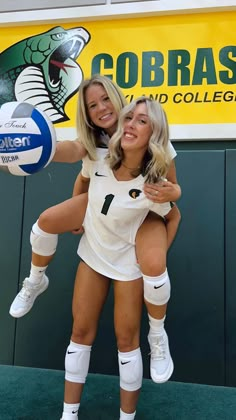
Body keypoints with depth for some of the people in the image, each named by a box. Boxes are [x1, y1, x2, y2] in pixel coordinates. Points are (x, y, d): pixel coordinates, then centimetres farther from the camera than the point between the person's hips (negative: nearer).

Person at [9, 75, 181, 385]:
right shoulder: (94, 138, -12)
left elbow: (174, 187, -15)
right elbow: (73, 150, -37)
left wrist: (169, 193, -41)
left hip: (145, 209, -3)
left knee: (153, 265, -32)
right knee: (47, 221, -10)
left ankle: (158, 336, -1)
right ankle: (35, 282, 20)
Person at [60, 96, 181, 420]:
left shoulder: (153, 185, -26)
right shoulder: (98, 160, -18)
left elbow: (174, 217, -6)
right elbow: (83, 182, 6)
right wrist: (76, 217, 6)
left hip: (129, 262, -4)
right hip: (91, 254, 4)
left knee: (126, 339, 8)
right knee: (81, 332, 12)